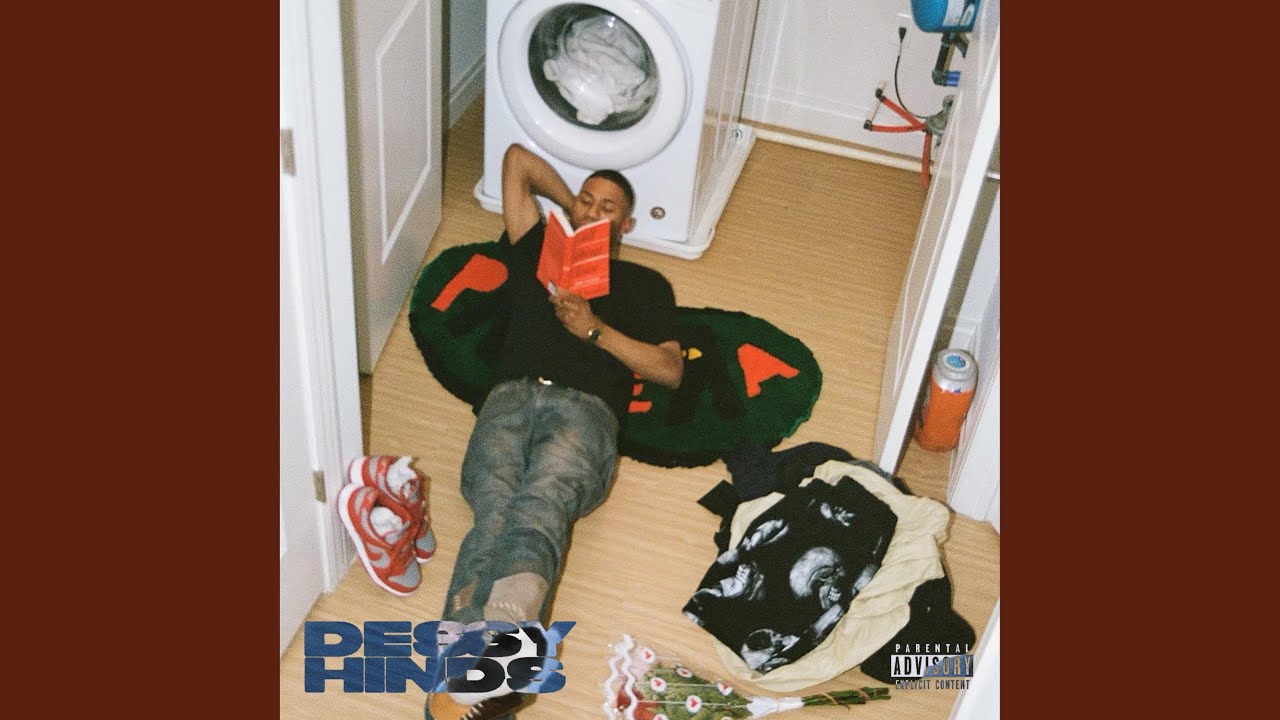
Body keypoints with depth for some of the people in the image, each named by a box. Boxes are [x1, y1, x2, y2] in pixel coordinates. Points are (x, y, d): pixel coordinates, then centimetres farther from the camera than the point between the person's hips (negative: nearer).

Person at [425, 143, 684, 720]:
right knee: (496, 512, -33)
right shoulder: (541, 250, 35)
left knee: (539, 507, -37)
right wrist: (569, 204, 50)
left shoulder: (645, 283, 29)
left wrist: (595, 329, 5)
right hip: (511, 399, 2)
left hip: (585, 411, -2)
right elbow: (517, 159, 43)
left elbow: (670, 370, 14)